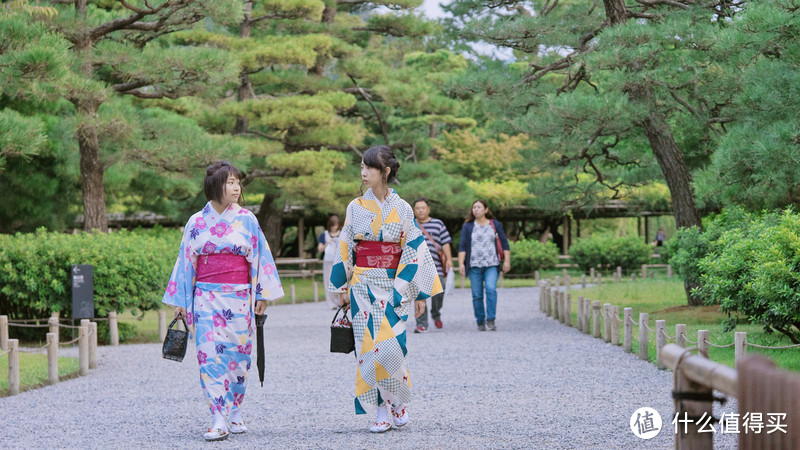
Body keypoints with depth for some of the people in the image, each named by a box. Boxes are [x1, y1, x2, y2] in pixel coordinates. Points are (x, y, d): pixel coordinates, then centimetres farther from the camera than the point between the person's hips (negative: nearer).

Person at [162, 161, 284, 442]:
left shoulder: (246, 220, 4)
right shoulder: (196, 223, 5)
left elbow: (260, 257, 5)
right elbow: (186, 262, 8)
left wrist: (262, 294, 1)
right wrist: (180, 300, 7)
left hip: (238, 298, 0)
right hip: (206, 297, 0)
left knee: (237, 355, 4)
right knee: (210, 355, -9)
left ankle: (235, 413, 19)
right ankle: (218, 422, -11)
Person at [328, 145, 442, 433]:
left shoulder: (402, 209, 1)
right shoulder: (356, 208, 6)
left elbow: (415, 250, 1)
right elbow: (345, 248, 10)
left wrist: (420, 291, -3)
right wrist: (343, 287, 7)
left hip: (394, 286, -2)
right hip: (363, 286, 2)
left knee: (390, 344, -12)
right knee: (370, 345, -4)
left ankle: (399, 401, 11)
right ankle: (382, 410, 3)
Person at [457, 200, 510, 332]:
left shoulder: (495, 225, 11)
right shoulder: (468, 226, 9)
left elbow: (504, 244, 12)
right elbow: (462, 246, 4)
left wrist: (507, 261, 4)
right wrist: (461, 263, -7)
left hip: (491, 265, -1)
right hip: (474, 266, 1)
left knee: (491, 290, -20)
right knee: (477, 295, -1)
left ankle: (491, 320, -18)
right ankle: (480, 322, 9)